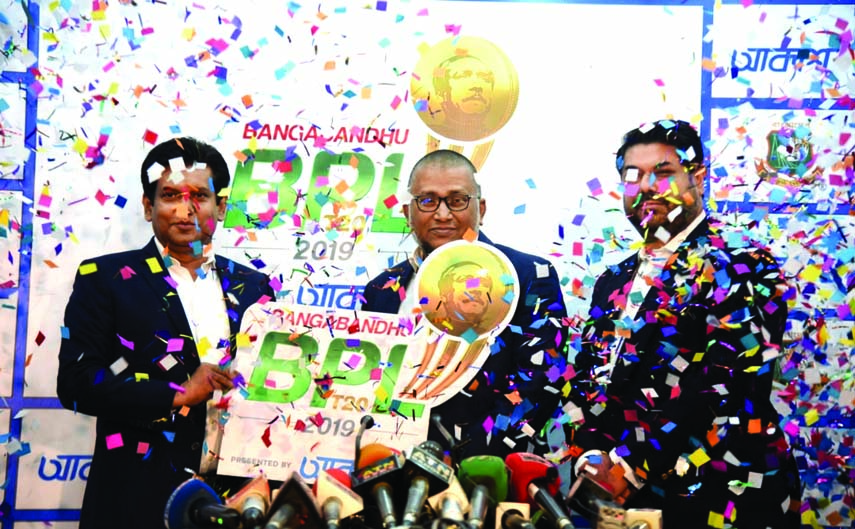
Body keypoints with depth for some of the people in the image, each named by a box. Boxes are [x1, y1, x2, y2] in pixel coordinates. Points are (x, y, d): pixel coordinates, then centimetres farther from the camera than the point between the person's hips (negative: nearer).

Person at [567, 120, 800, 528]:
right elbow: (588, 378, 9)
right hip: (625, 493, 6)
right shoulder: (614, 282, 12)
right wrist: (592, 458, -9)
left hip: (722, 494, -5)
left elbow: (728, 383, -18)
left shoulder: (740, 265, -8)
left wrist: (630, 465, -20)